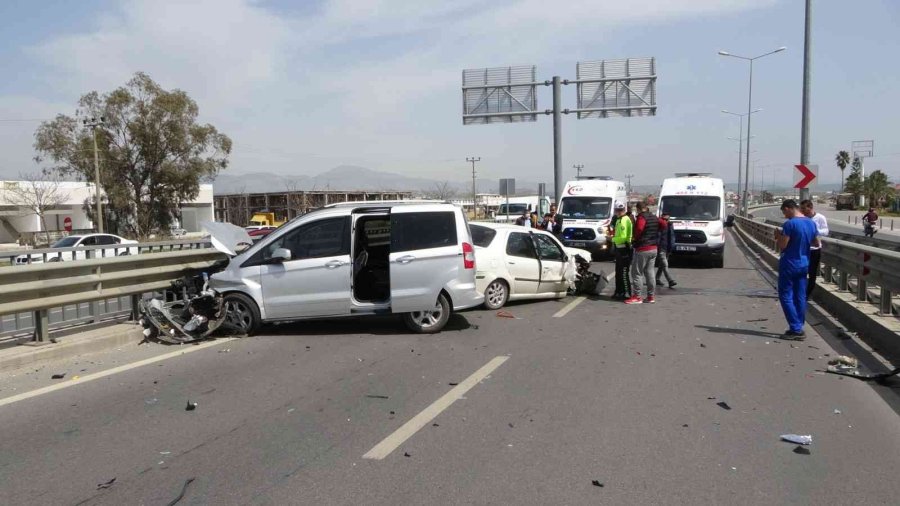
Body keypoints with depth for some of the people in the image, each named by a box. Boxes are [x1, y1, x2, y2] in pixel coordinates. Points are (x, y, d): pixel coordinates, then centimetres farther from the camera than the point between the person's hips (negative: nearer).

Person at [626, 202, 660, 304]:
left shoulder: (642, 217, -15)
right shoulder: (655, 218, 11)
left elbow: (639, 229, -30)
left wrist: (634, 238, -14)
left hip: (642, 249, -8)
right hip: (653, 249, 8)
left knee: (637, 273, -2)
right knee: (650, 272, 12)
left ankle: (637, 297, -3)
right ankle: (651, 296, 16)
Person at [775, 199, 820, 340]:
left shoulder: (790, 224, -18)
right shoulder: (811, 223, 6)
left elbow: (782, 245, -19)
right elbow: (816, 243, 16)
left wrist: (778, 235, -2)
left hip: (789, 265, -7)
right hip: (804, 264, 8)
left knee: (786, 296, 0)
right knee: (800, 297, 11)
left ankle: (796, 329, -5)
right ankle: (799, 329, 17)